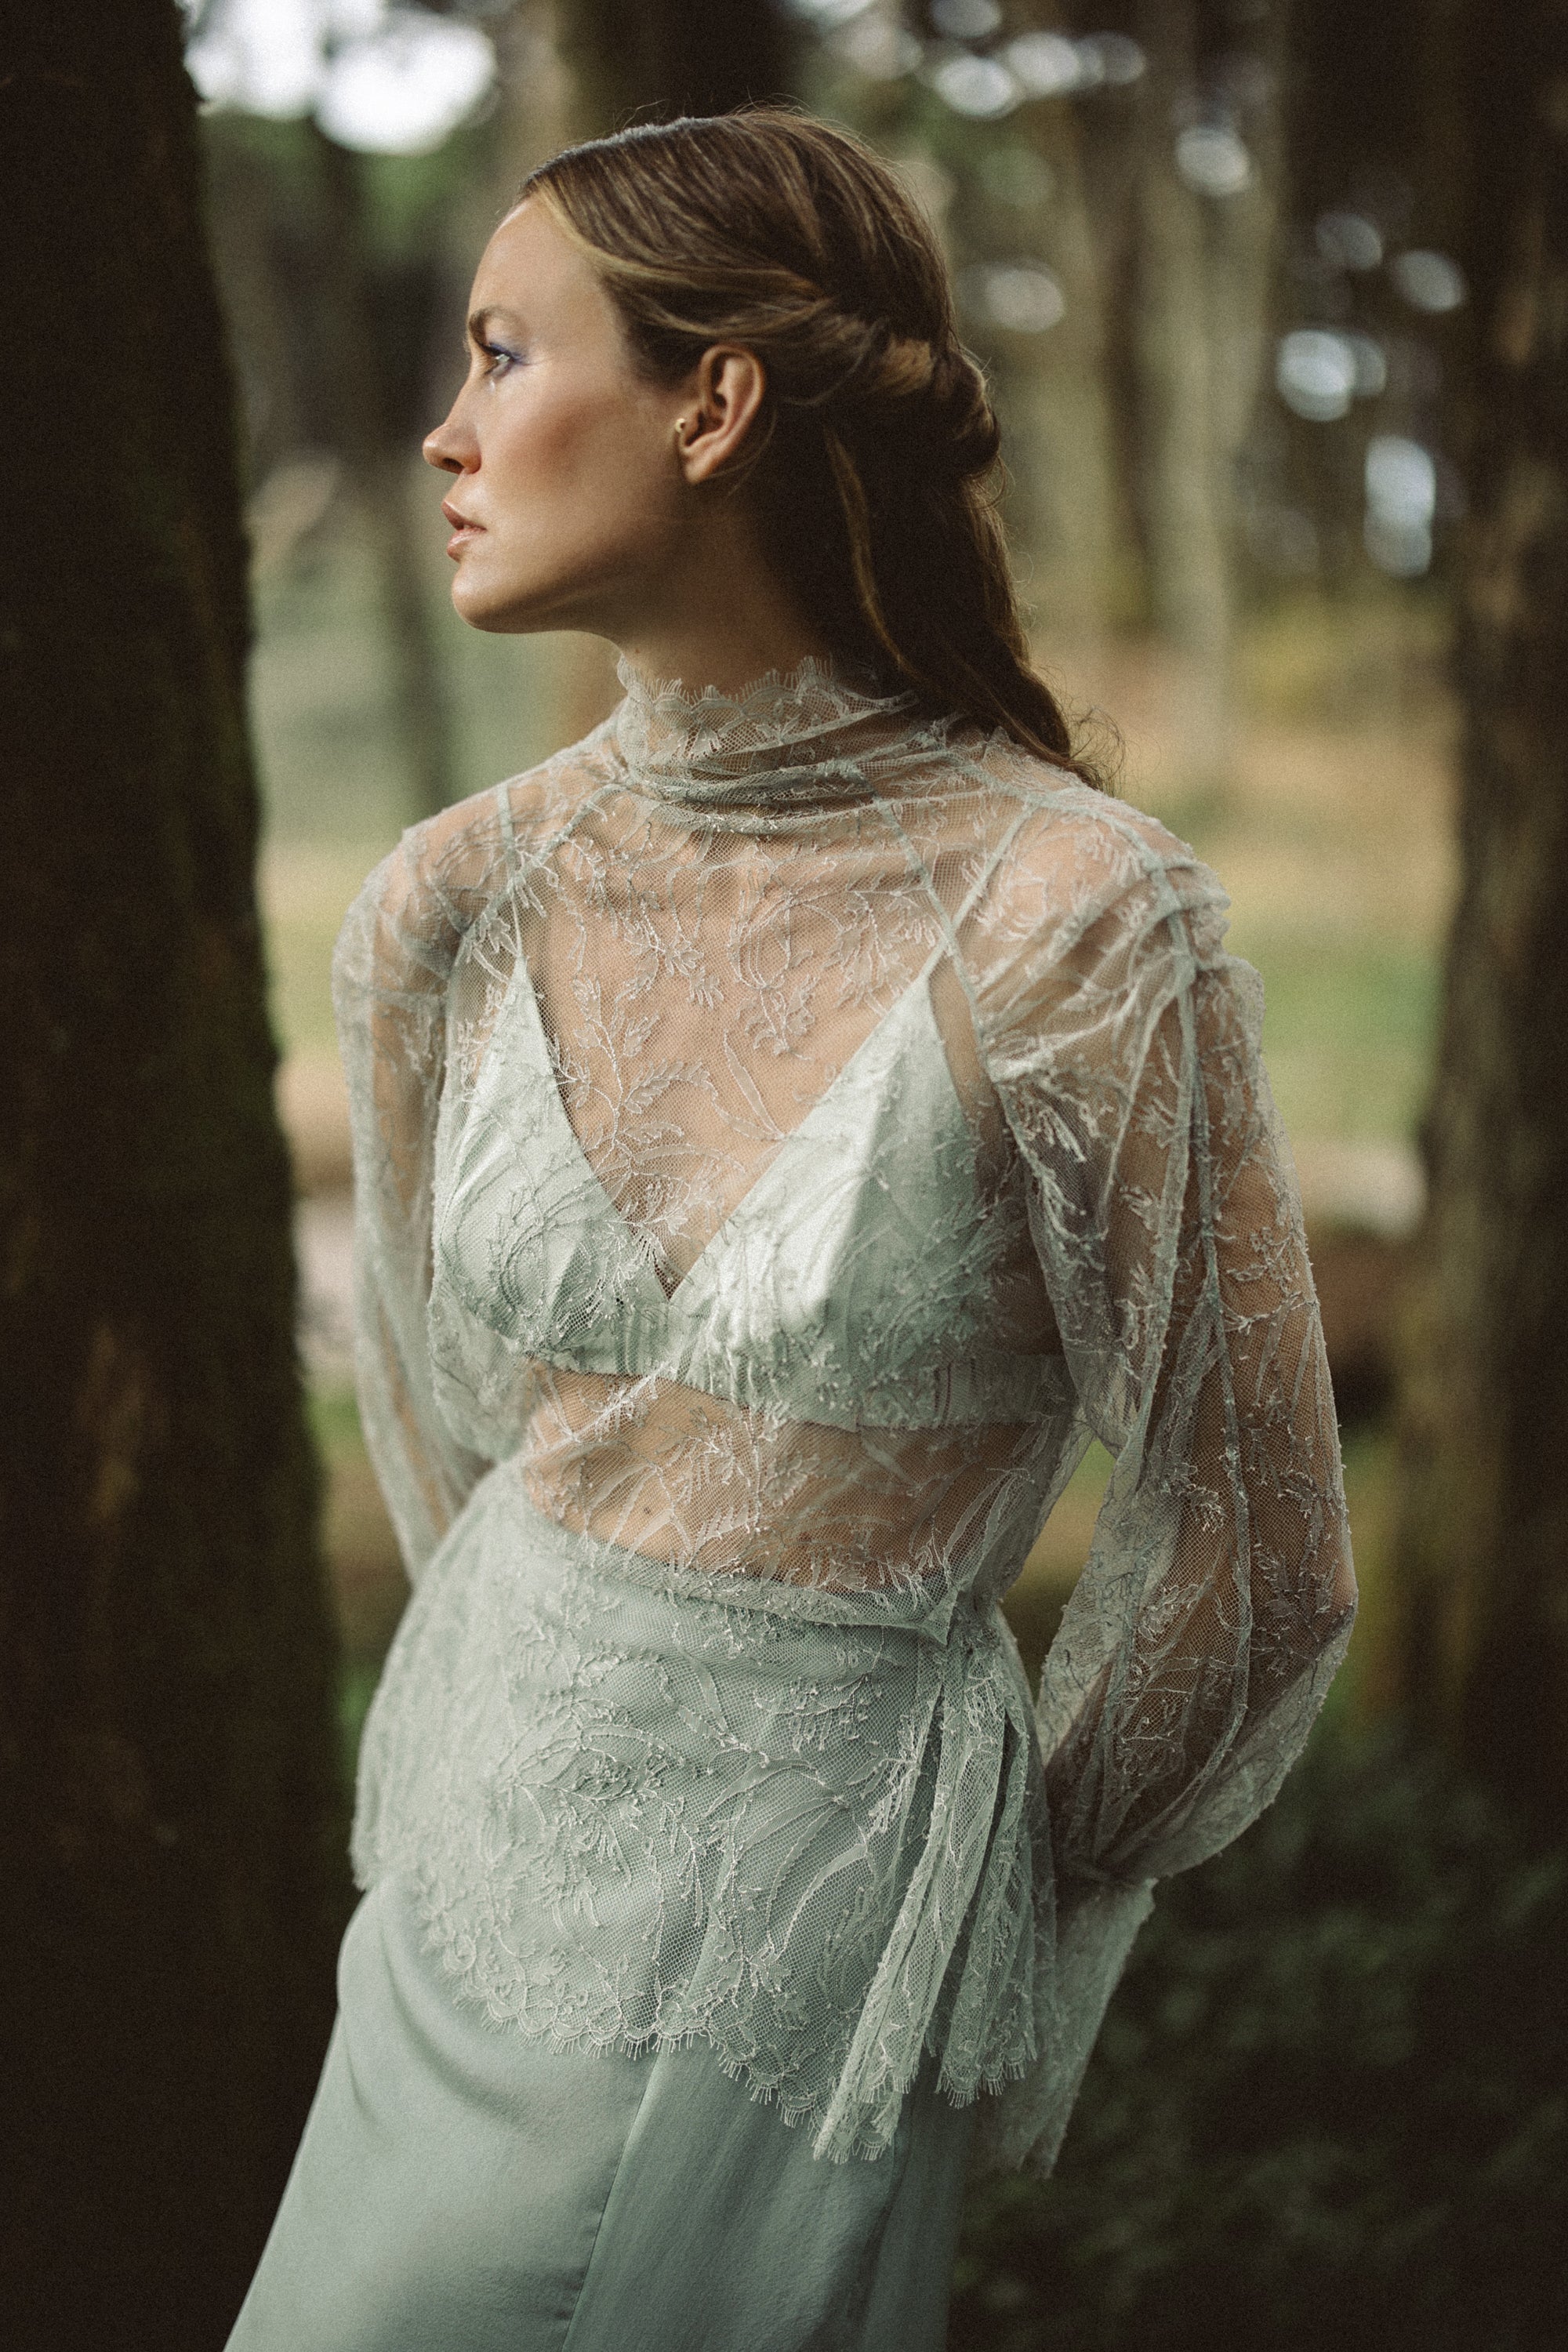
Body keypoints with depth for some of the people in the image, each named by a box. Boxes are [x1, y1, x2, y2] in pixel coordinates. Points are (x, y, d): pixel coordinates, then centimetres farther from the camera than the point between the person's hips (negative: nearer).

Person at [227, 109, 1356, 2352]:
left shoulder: (1077, 920, -19)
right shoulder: (447, 912, -4)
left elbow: (1246, 1569, -8)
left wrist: (1001, 1892, 5)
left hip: (796, 1928, -5)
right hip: (471, 1853, 5)